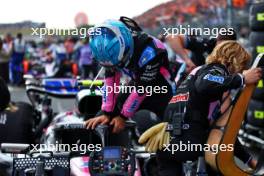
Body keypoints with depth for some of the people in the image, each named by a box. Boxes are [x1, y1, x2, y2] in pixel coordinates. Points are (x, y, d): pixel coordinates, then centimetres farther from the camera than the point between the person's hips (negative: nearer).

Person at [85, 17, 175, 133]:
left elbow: (141, 88, -27)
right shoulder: (112, 48, -18)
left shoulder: (148, 52, -36)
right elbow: (110, 81, -13)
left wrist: (123, 117, -18)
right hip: (136, 81, 6)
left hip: (161, 89, -6)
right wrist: (106, 113, -16)